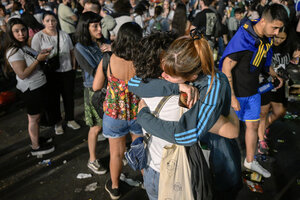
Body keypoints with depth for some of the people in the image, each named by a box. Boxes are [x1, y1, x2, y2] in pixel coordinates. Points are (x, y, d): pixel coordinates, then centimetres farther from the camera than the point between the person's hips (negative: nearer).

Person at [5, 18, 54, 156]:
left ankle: (36, 139, 36)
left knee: (35, 116, 20)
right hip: (31, 89, -9)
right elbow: (22, 74, -27)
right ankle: (36, 147, 17)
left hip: (38, 86, 9)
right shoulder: (14, 51, -22)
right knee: (34, 118, 3)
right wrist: (38, 59, -26)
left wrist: (41, 54, 1)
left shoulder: (24, 46, 6)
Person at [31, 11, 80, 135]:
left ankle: (70, 120, 34)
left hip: (67, 71, 3)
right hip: (50, 74, -3)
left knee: (69, 97, 14)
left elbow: (72, 52, 11)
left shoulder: (64, 35, 4)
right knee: (53, 99, 9)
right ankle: (57, 122, 29)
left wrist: (73, 66, 7)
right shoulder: (38, 37, -7)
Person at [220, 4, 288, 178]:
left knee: (253, 125, 15)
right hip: (235, 92, -7)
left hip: (253, 92, 7)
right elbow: (226, 69, -23)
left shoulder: (267, 39, -2)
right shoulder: (242, 39, -25)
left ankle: (250, 161, 33)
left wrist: (275, 75, 3)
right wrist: (231, 97, -23)